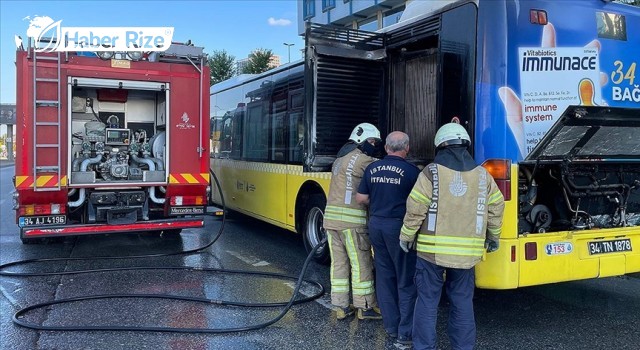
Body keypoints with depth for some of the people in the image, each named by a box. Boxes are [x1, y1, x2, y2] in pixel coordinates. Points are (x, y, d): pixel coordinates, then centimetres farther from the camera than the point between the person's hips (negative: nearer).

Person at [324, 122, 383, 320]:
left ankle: (341, 307, 16)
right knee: (361, 264, 3)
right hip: (352, 219, -8)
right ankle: (365, 307, 12)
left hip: (331, 216, 8)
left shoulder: (340, 159, 21)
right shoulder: (362, 159, -7)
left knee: (338, 263, 10)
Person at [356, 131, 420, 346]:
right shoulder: (411, 171, -11)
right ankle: (405, 333, 6)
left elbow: (361, 198, 8)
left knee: (384, 277, 13)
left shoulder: (372, 168, 4)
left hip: (376, 224, 5)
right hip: (399, 227, -5)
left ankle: (391, 327, 21)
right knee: (406, 281, 3)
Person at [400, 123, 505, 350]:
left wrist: (406, 236, 4)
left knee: (427, 301, 7)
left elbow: (415, 209, -10)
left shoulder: (432, 172, -8)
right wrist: (494, 237, 26)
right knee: (462, 303, 14)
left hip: (432, 250, -3)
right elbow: (496, 209, 11)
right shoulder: (482, 175, 4)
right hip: (466, 252, 3)